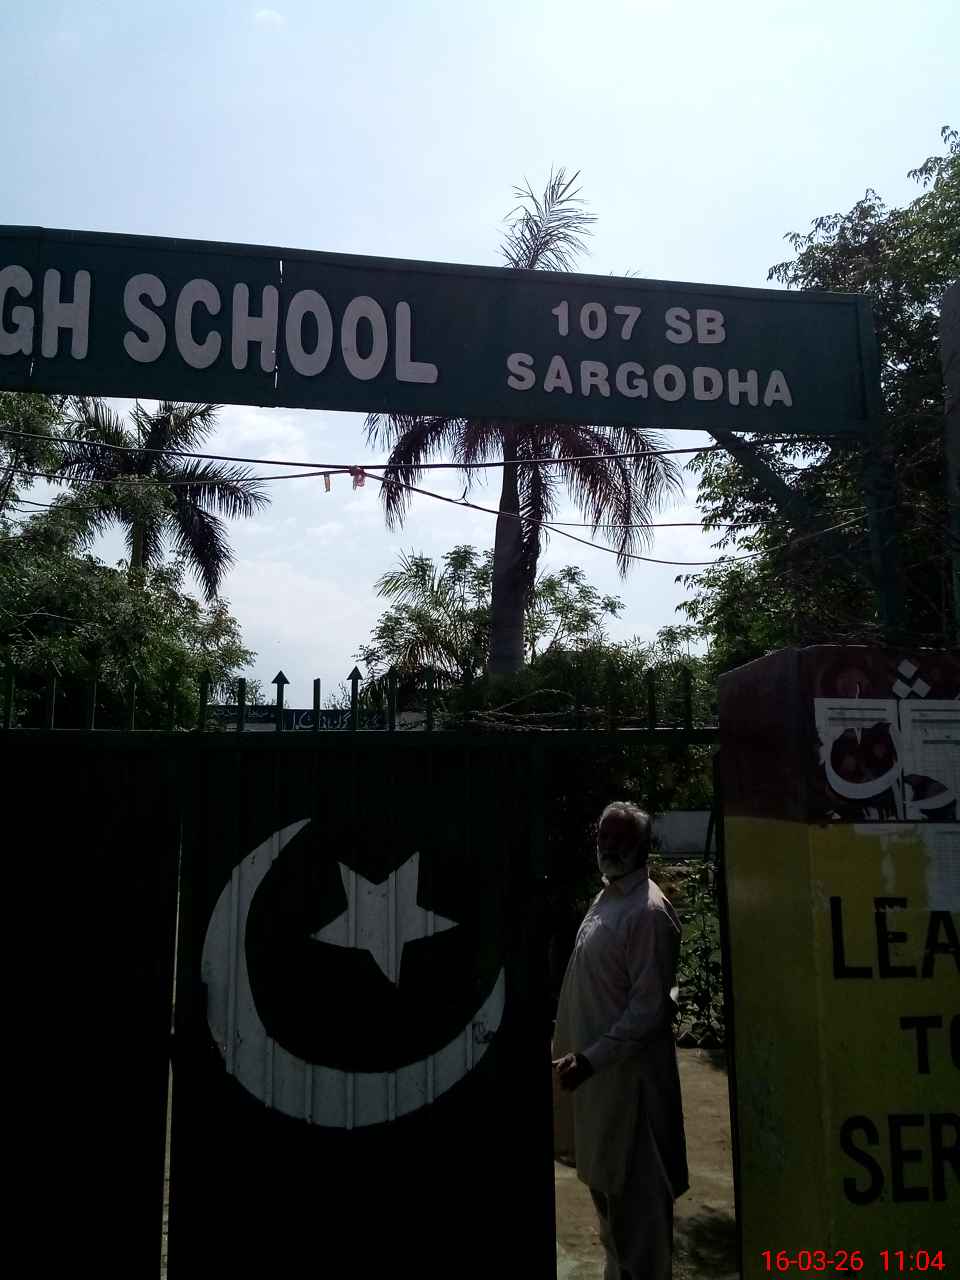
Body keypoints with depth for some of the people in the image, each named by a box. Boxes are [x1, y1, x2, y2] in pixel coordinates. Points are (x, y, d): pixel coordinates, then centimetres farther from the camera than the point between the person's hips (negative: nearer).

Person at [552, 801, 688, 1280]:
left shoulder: (648, 911, -19)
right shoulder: (604, 898, 9)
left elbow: (649, 1008, -21)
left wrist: (592, 1058, -24)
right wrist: (572, 1048, 16)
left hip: (629, 1072, -9)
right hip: (595, 1066, 9)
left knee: (637, 1192, 5)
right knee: (604, 1184, 21)